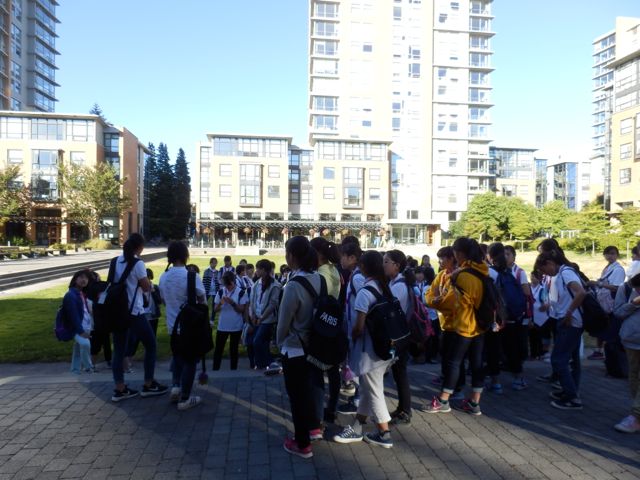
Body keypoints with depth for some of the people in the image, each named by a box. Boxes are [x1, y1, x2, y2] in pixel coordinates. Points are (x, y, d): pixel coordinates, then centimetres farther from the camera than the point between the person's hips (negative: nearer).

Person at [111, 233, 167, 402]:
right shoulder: (137, 263, -13)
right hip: (134, 312, -7)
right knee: (151, 345, 8)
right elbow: (147, 288, -8)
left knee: (119, 350, 10)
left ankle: (119, 389, 13)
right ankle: (148, 386, 13)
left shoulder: (116, 261, 7)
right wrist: (148, 283, 12)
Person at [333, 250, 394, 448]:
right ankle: (356, 429, 31)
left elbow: (359, 327, -19)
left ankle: (384, 435, 21)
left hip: (369, 349, -8)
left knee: (373, 392, 8)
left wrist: (350, 337, 1)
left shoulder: (364, 292, -19)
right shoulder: (385, 288, 4)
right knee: (367, 389, 18)